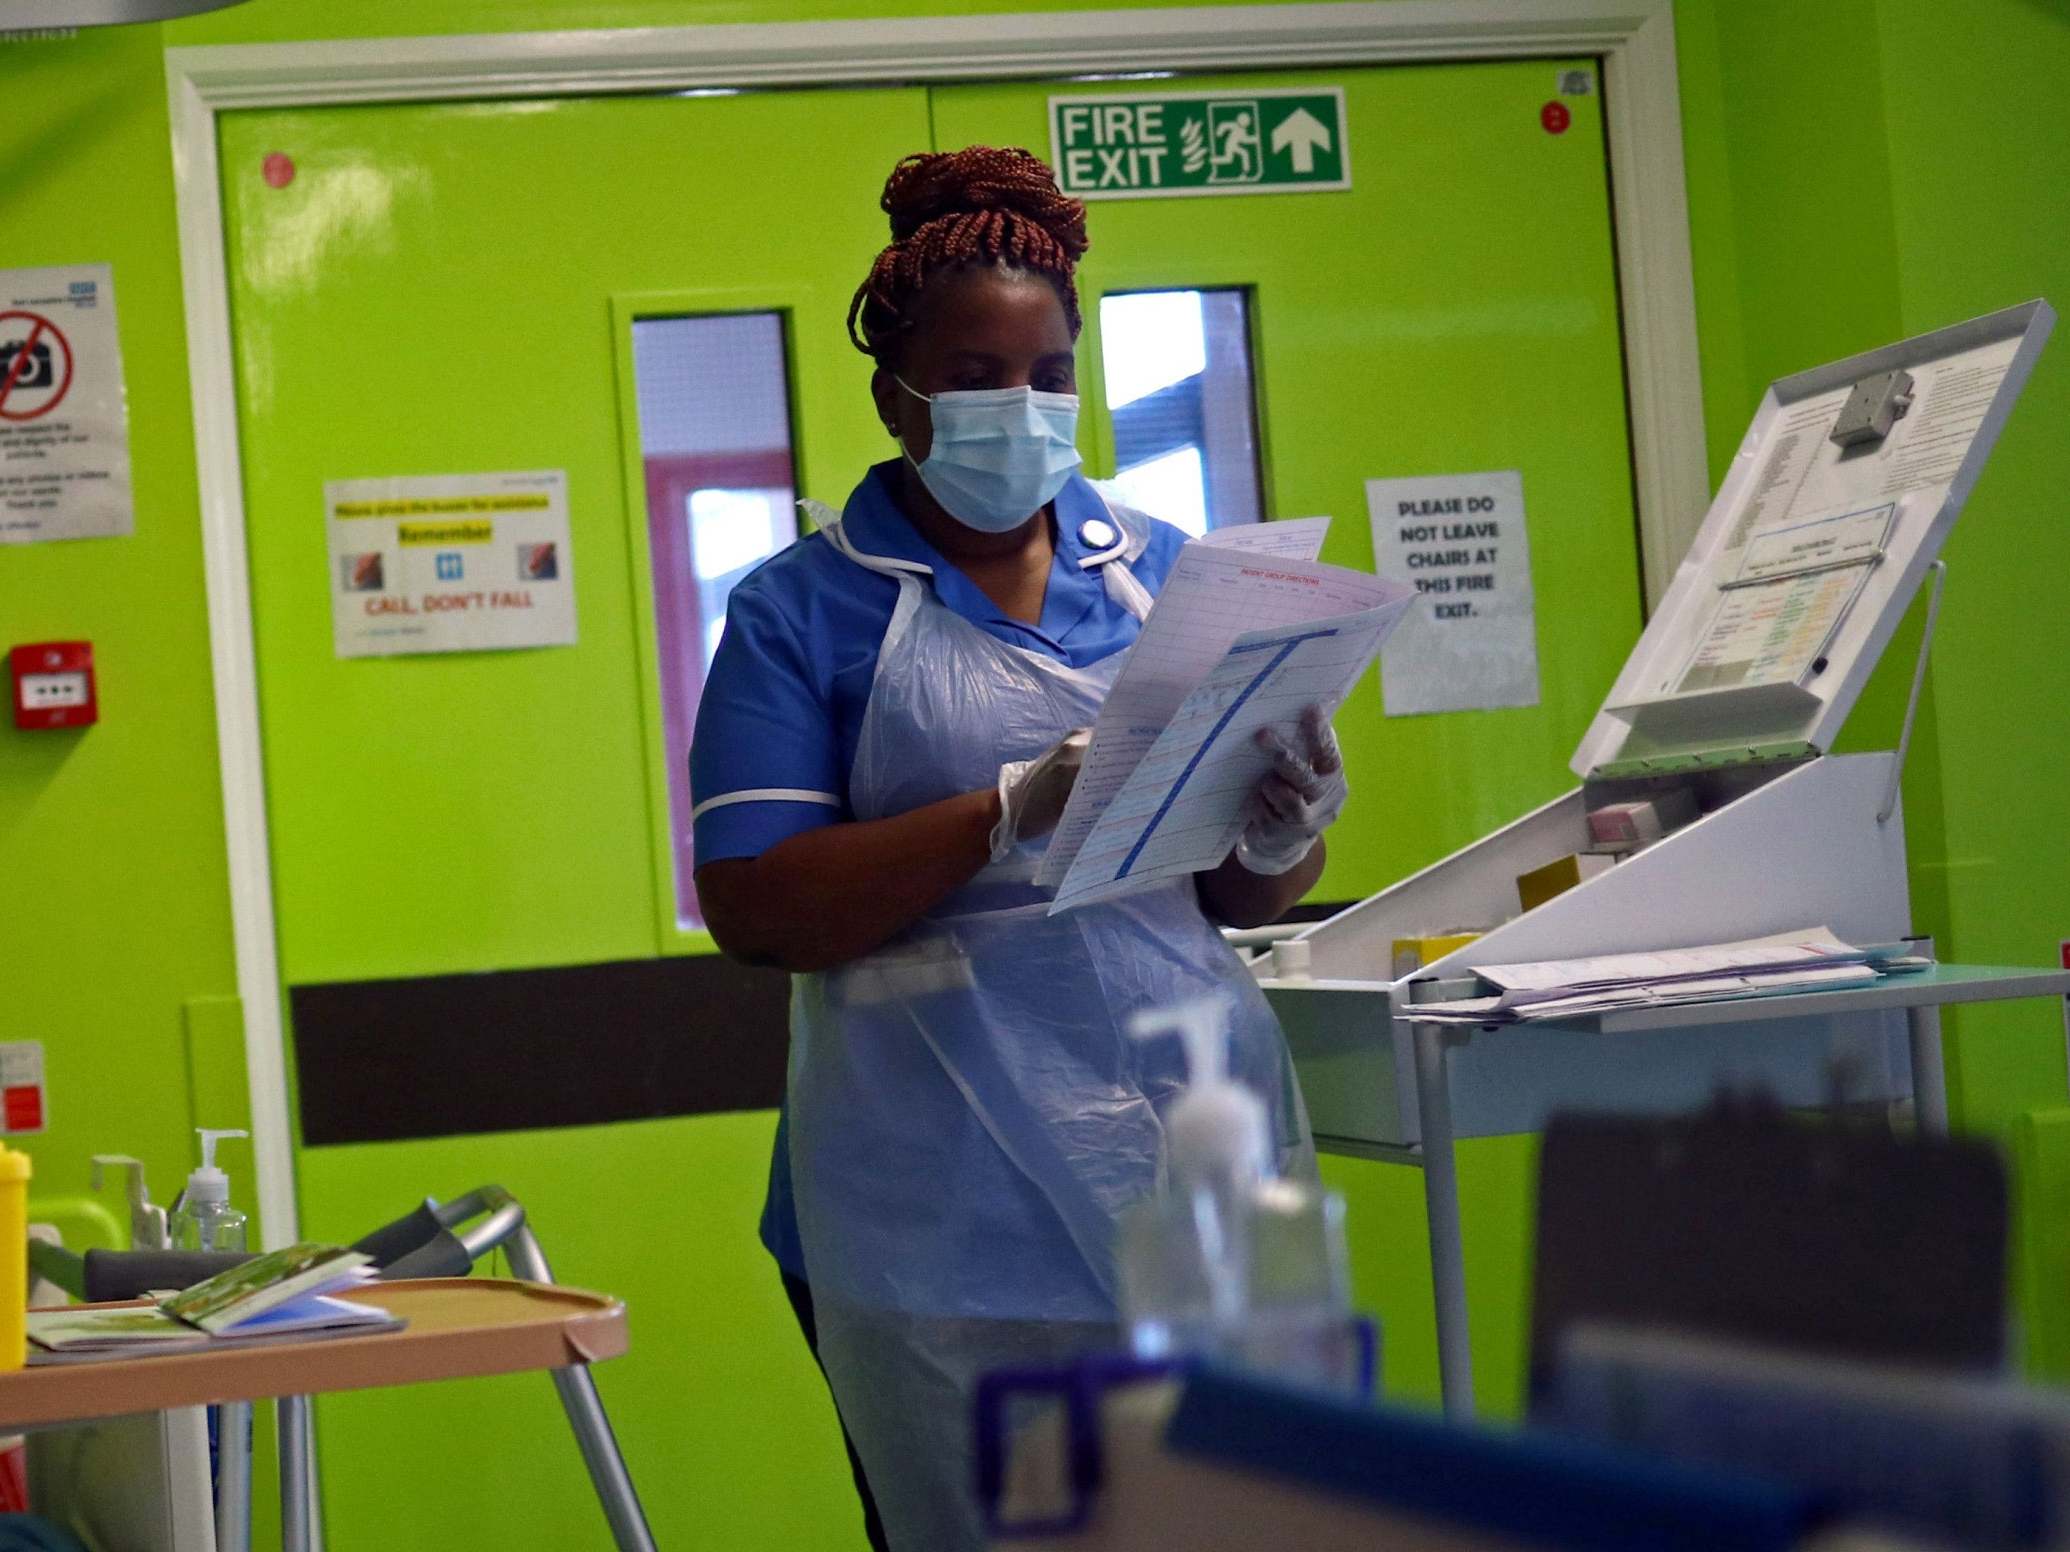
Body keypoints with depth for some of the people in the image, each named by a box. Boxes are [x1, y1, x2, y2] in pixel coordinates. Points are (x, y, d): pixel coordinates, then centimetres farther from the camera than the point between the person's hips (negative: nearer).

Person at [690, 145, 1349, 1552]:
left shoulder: (1171, 574, 12)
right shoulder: (807, 612, 3)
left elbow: (1246, 900, 16)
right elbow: (754, 908, -8)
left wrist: (1283, 840, -8)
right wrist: (1016, 814, -19)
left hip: (1202, 1156, 3)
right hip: (956, 1220, -3)